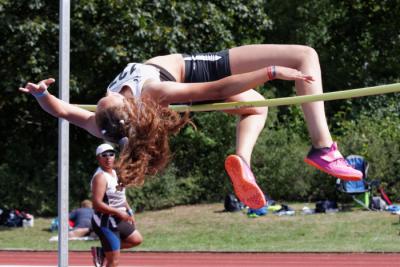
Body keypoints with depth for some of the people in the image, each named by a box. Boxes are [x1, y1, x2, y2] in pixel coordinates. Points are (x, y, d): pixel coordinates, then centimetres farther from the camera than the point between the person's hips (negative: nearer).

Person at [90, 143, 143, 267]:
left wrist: (129, 211, 14)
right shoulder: (100, 177, -19)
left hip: (118, 220, 9)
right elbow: (97, 204, -27)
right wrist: (119, 213, -27)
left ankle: (102, 251, 18)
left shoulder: (115, 173, 10)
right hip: (106, 222, -9)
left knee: (137, 239, 20)